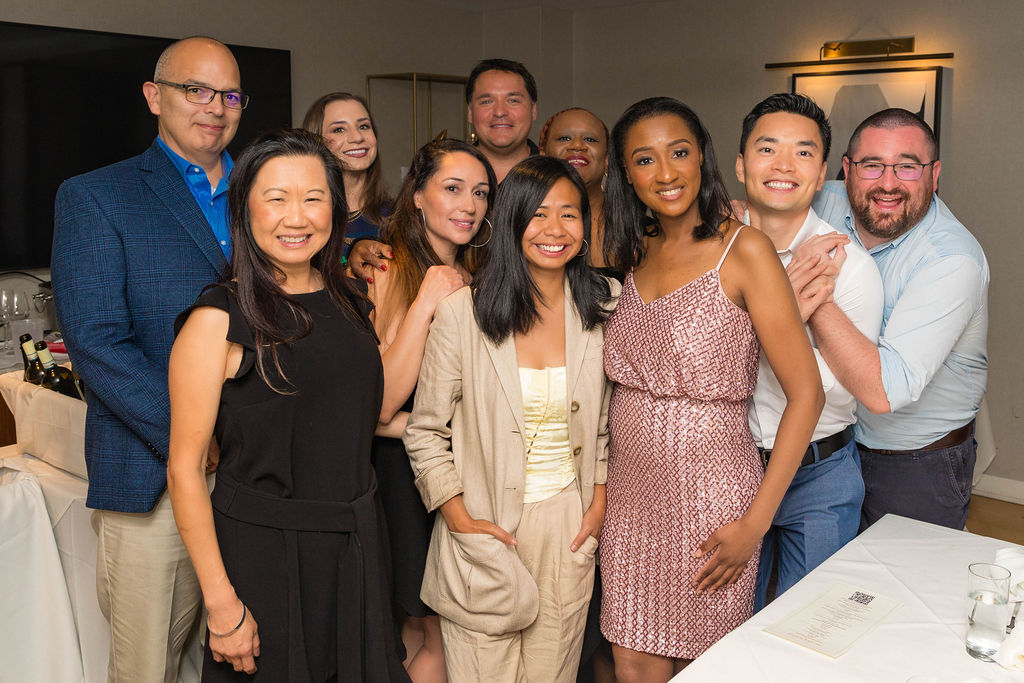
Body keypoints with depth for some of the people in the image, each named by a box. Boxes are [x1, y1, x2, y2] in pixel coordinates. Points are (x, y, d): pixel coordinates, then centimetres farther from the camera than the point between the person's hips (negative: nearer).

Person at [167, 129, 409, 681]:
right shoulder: (219, 318, -14)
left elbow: (379, 404, 6)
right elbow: (184, 470, -14)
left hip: (354, 546, 6)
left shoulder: (346, 301, 6)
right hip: (262, 553, -6)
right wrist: (222, 602, -16)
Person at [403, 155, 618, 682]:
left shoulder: (602, 308, 0)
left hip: (570, 530, 3)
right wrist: (461, 520, -10)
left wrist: (599, 504, 3)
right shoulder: (462, 312, -10)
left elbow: (605, 421, 10)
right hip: (485, 532, -2)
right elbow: (425, 434, -4)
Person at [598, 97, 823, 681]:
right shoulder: (630, 254, 6)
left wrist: (755, 523, -15)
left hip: (710, 492, -4)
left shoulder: (743, 249, -12)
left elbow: (807, 393, -13)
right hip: (631, 495, 5)